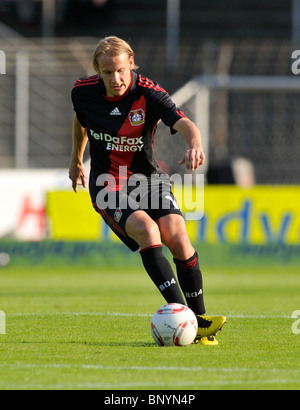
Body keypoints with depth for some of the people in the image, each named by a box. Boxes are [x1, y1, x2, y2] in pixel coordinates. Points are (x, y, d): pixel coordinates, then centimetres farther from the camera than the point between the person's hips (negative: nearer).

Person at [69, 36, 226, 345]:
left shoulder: (149, 93, -16)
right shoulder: (83, 91, -7)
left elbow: (184, 124, -32)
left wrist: (195, 144, -54)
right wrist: (77, 159, 30)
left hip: (147, 177, 0)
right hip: (108, 186, 0)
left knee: (177, 237, -20)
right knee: (146, 230, -28)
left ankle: (198, 319, -5)